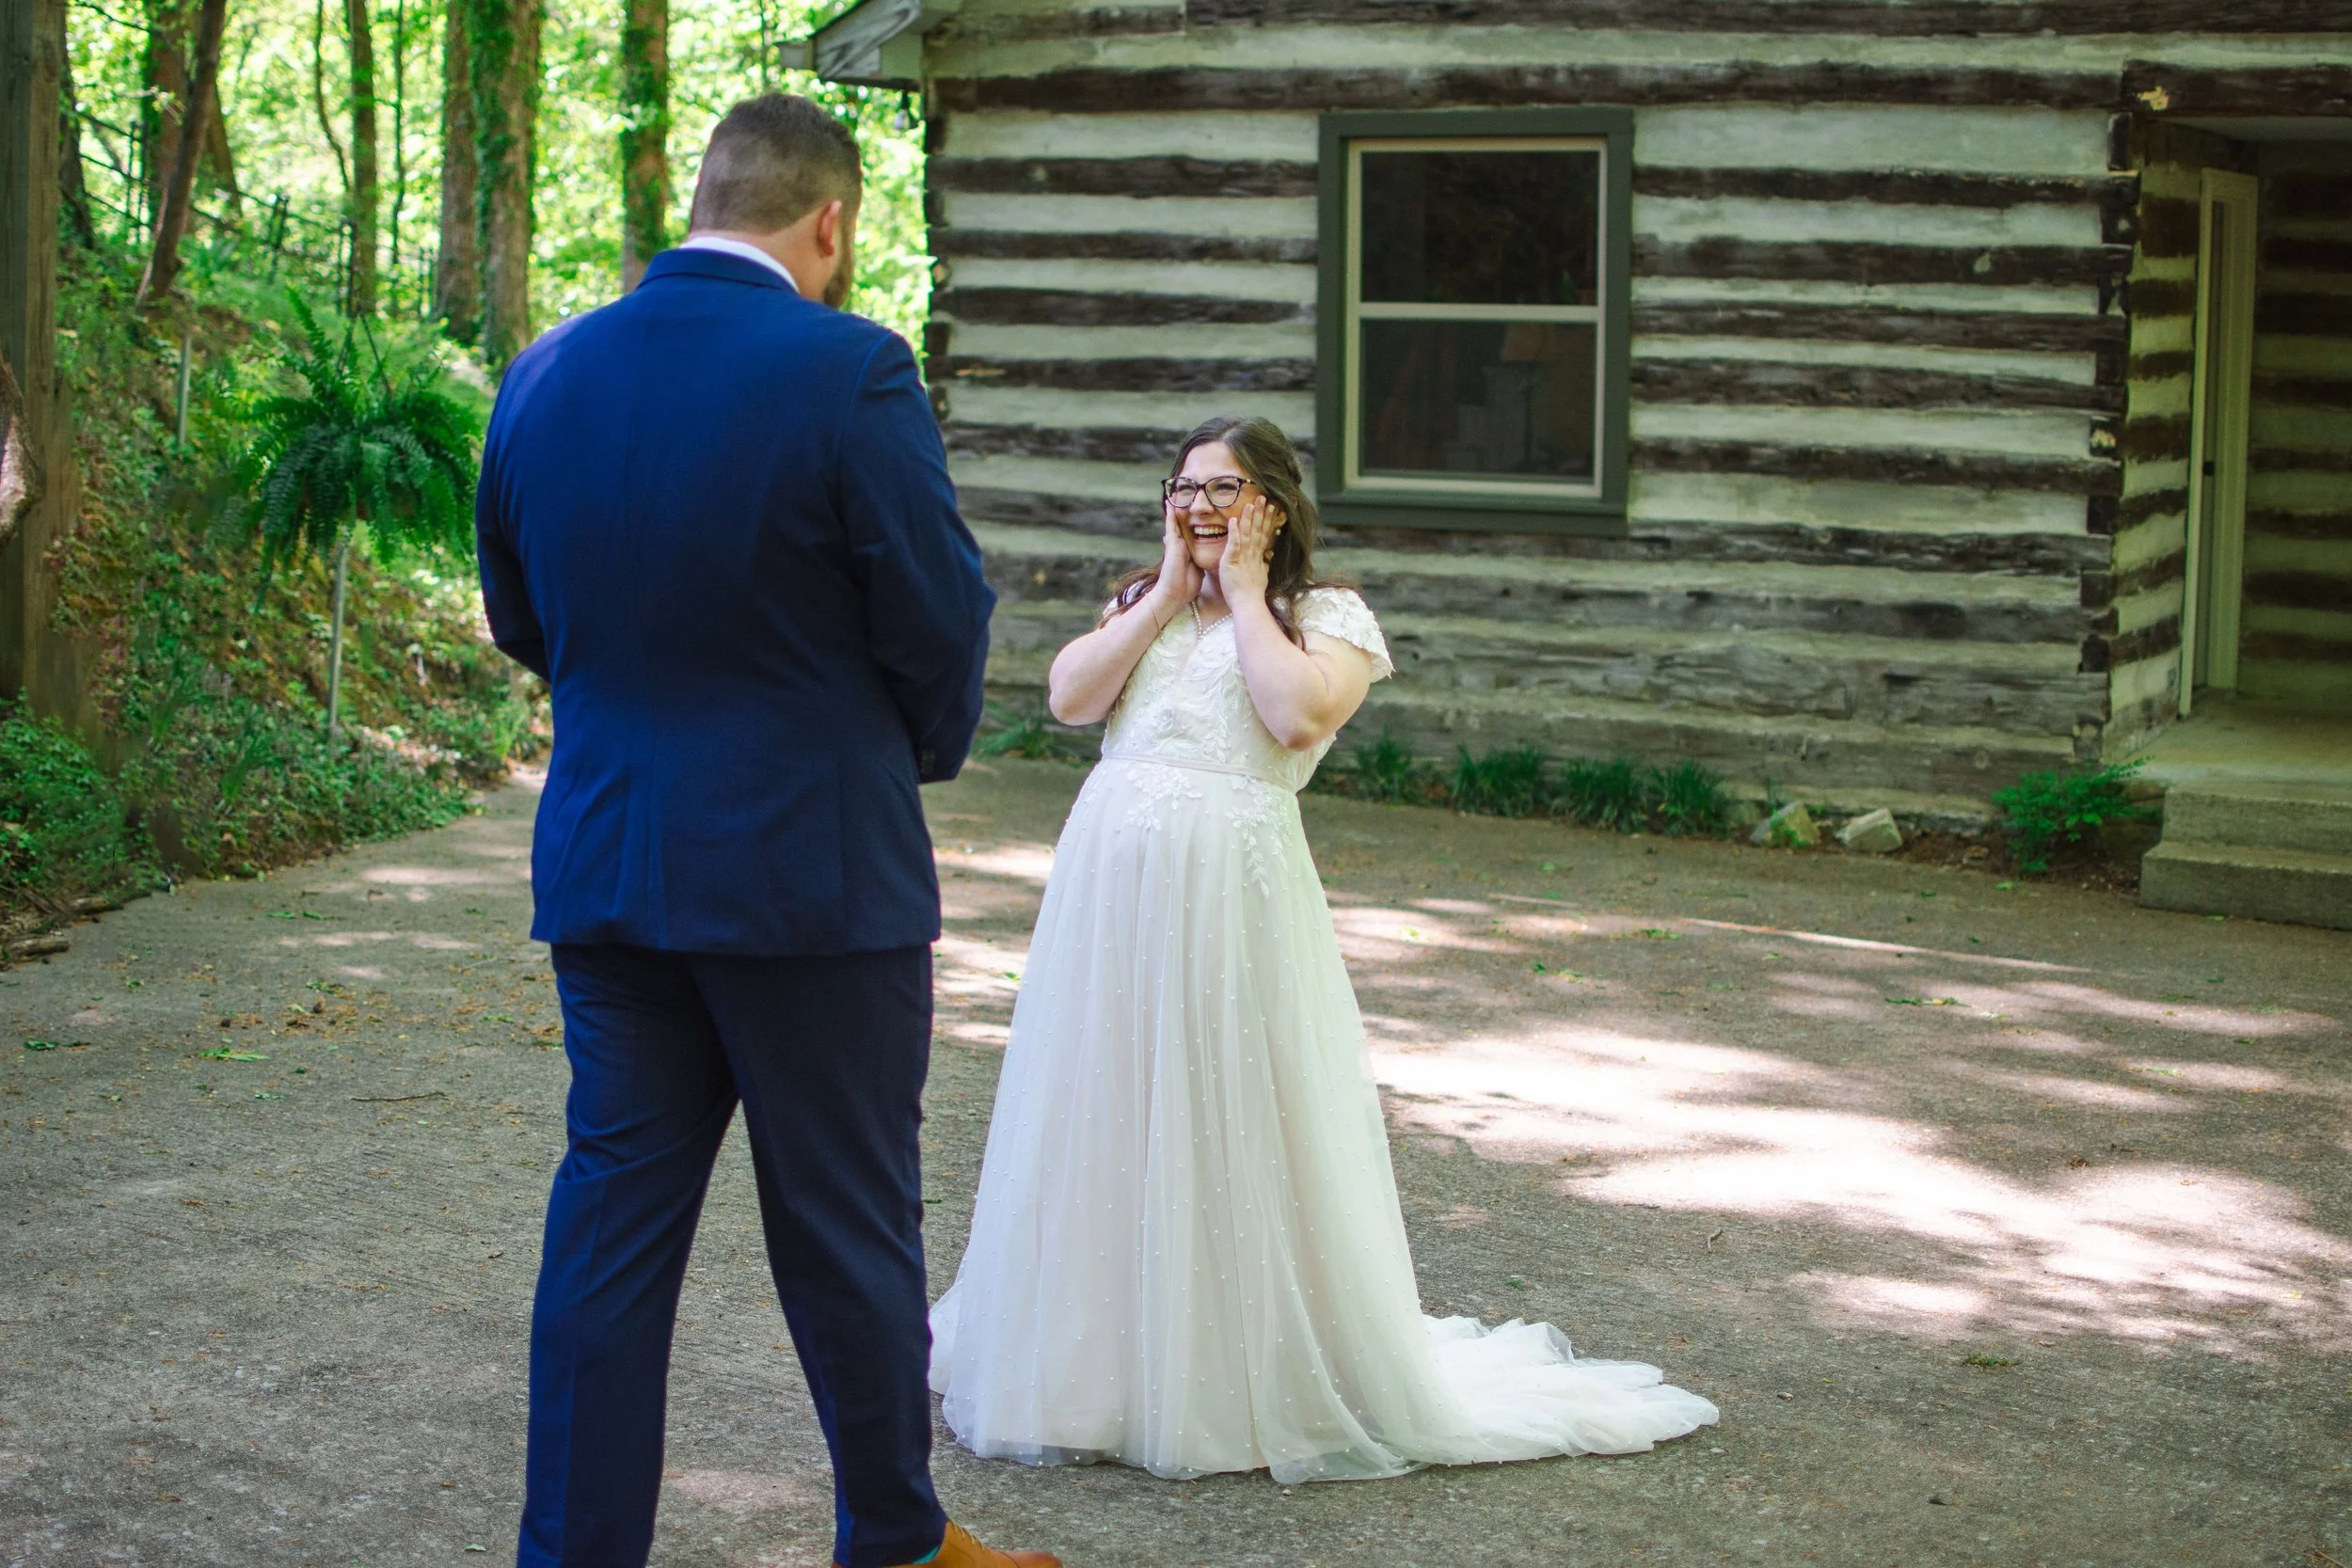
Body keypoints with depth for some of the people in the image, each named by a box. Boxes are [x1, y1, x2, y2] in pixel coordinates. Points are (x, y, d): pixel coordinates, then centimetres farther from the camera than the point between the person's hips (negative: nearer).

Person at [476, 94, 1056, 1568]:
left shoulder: (545, 373, 3)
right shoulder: (848, 372, -15)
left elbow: (521, 618, 13)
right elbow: (942, 619, -11)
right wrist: (923, 751, 9)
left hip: (603, 865, 5)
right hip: (812, 867, -5)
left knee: (612, 1223, 10)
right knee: (849, 1231, 10)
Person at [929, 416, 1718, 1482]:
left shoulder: (1329, 616, 4)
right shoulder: (1140, 604, 17)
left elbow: (1300, 718, -16)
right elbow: (1070, 699, 1)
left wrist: (1243, 593, -6)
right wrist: (1171, 591, 1)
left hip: (1231, 887, -4)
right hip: (1110, 874, 4)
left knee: (1238, 1127, -1)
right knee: (1109, 1114, 8)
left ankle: (1272, 1378, 11)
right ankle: (1102, 1359, 23)